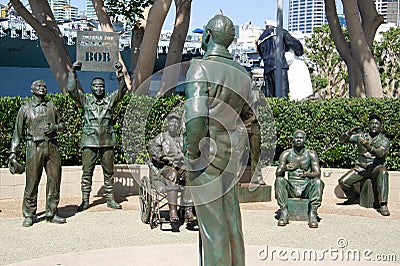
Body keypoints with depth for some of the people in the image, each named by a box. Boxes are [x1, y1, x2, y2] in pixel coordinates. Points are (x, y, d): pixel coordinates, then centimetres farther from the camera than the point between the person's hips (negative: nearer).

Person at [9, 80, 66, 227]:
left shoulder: (52, 106, 14)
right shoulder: (25, 109, 6)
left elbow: (62, 124, 20)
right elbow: (18, 132, 6)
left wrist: (55, 127, -3)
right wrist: (13, 152, 0)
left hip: (52, 146, 3)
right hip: (35, 148, -3)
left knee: (54, 180, 3)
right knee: (32, 182, -3)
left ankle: (52, 213, 14)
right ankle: (29, 215, 8)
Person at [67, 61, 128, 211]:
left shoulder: (110, 100, 10)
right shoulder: (85, 101, 7)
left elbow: (122, 90, 1)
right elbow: (71, 90, -2)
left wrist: (120, 74, -10)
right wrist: (73, 72, -6)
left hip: (107, 142, 1)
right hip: (89, 142, -1)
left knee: (109, 172, 7)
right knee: (87, 172, 1)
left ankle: (110, 199, 15)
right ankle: (85, 200, 8)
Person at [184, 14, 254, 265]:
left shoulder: (200, 68, -14)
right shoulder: (242, 73, 9)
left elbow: (196, 117, -22)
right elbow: (249, 117, 15)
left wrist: (193, 157, -14)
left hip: (206, 153, -7)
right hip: (232, 152, 7)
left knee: (212, 225, -1)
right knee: (231, 221, 14)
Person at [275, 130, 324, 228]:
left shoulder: (311, 154, 3)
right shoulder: (286, 154, 4)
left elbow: (317, 173, -6)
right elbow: (278, 173, -2)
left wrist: (307, 174, -30)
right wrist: (285, 168, -26)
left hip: (307, 188, -1)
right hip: (291, 188, 1)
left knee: (317, 181, -30)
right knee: (279, 180, -27)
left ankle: (312, 214, -35)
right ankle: (284, 213, -30)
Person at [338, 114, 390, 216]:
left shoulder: (384, 140, -1)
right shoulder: (361, 137, 7)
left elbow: (380, 153, -22)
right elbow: (341, 140, 4)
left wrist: (369, 147, -41)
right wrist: (349, 133, -17)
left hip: (375, 168, -3)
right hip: (361, 168, 3)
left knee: (383, 171, -38)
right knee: (343, 182, -15)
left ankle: (383, 205, -39)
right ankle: (354, 197, 20)